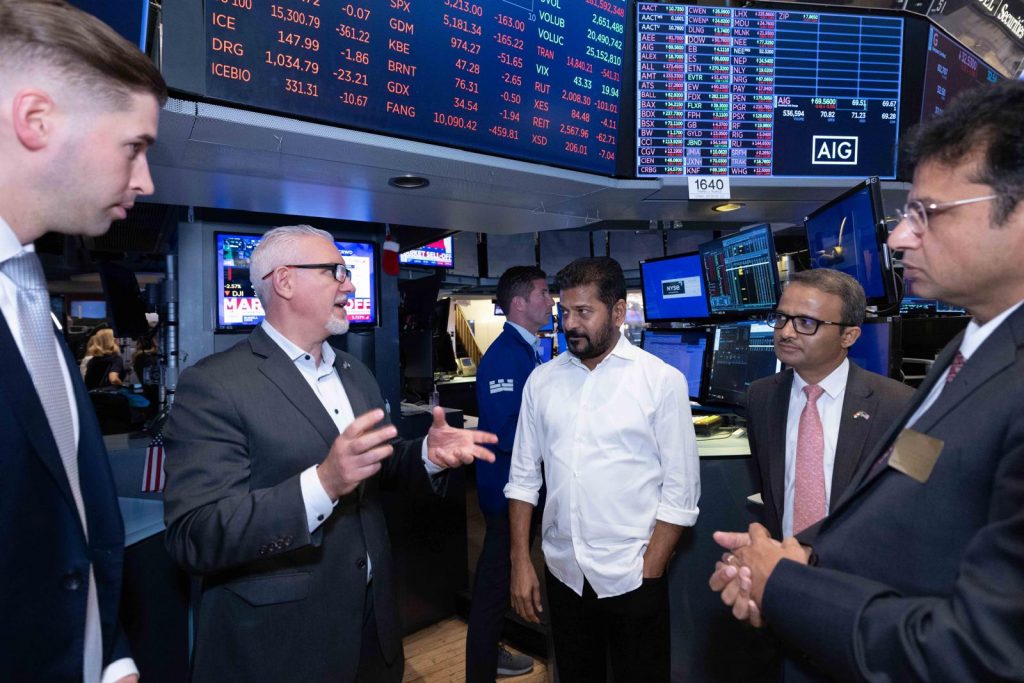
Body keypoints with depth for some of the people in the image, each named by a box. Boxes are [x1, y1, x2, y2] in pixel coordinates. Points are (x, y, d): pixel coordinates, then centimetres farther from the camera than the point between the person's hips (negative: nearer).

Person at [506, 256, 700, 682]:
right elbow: (524, 476, 4)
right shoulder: (541, 380, 1)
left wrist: (649, 573, -9)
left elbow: (681, 491, -8)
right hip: (563, 572, 3)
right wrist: (520, 562, 1)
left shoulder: (663, 381, -9)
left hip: (632, 577, -3)